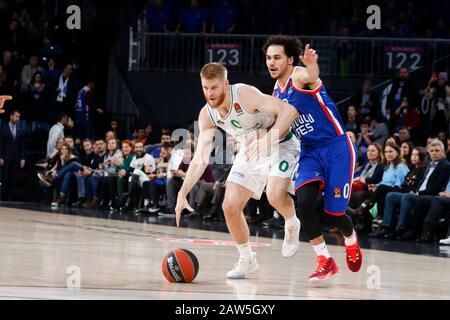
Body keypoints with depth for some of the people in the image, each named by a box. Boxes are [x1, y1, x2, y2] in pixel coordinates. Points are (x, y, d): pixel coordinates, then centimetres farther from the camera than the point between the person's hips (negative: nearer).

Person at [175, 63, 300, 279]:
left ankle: (292, 227, 3)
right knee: (230, 206, -4)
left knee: (275, 195, -31)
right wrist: (182, 194, -18)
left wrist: (268, 141, -46)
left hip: (280, 143, -6)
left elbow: (289, 111, -37)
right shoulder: (207, 115, -12)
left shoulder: (245, 95, -30)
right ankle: (247, 260, 16)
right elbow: (200, 158, -8)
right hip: (251, 152, 6)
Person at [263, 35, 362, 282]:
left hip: (336, 148, -6)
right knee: (304, 201, -20)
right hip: (309, 151, 6)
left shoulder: (300, 77, -17)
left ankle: (351, 241, 34)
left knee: (333, 213, -4)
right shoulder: (277, 92, 6)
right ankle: (325, 262, -7)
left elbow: (311, 77, -45)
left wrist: (312, 66, -68)